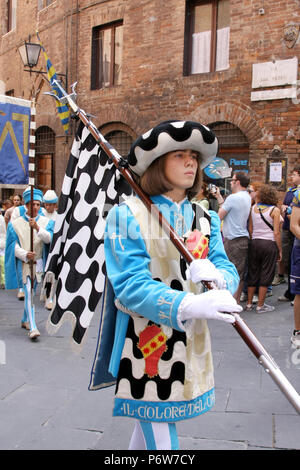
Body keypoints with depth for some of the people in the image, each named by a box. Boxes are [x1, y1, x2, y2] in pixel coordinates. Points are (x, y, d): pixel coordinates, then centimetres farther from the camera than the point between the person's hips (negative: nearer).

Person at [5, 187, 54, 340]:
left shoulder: (46, 222, 2)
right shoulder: (16, 224, -1)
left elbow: (49, 239, -15)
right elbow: (13, 246, -4)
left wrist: (37, 228, -31)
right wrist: (25, 255, -22)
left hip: (38, 263, 3)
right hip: (23, 263, -3)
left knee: (31, 292, 15)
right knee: (28, 293, -15)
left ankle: (25, 320, 36)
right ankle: (32, 328, -19)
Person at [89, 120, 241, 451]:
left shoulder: (205, 219, 7)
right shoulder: (127, 216, -12)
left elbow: (229, 272, 0)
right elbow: (130, 285, -21)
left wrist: (216, 275, -26)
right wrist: (189, 305, -37)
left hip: (190, 343, 6)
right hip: (144, 343, -5)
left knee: (149, 423, 22)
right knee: (161, 440, 1)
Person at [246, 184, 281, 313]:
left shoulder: (254, 208, 5)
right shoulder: (275, 210, -7)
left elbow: (250, 229, 7)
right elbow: (276, 233, -9)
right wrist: (279, 250, -1)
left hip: (254, 243, 4)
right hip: (269, 244, -4)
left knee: (252, 273, 12)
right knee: (266, 275, 4)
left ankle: (249, 303, 18)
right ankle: (260, 306, 8)